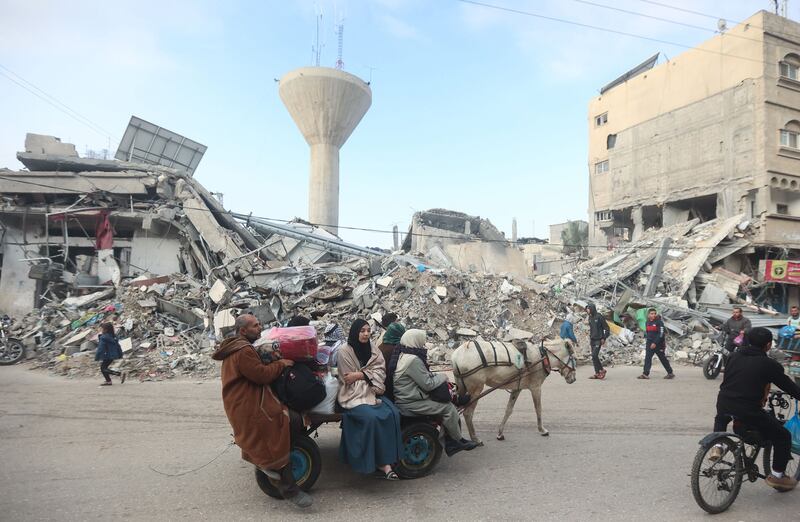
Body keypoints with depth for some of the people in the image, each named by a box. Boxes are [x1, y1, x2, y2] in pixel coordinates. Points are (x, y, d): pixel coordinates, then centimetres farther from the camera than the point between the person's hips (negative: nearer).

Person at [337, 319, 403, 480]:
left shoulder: (373, 350, 10)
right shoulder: (344, 351, -6)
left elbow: (380, 372, 0)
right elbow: (349, 380, -8)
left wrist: (361, 375, -14)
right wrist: (368, 375, -13)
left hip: (371, 393, 5)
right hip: (354, 396, -5)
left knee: (392, 413, -22)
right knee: (372, 417, -31)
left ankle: (387, 459, -19)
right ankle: (380, 462, -17)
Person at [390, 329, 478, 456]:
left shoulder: (403, 356, 10)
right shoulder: (413, 360, -23)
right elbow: (428, 384, -20)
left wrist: (436, 375, 5)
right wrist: (442, 376, -3)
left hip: (407, 397, 11)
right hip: (411, 404, -11)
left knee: (446, 403, 10)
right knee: (449, 408, -7)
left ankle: (450, 443, 13)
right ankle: (459, 440, 12)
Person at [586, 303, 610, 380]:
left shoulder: (599, 317, -12)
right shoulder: (590, 318, 10)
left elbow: (606, 328, -9)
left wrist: (604, 338, -12)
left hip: (598, 340, -8)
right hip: (592, 340, 8)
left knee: (594, 355, -15)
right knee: (594, 357, 6)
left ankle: (602, 370, 2)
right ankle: (597, 373, 12)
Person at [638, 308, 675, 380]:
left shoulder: (659, 322, -10)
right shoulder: (647, 323, 10)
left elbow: (661, 334, -16)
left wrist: (655, 343, -20)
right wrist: (646, 341, 15)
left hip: (658, 344, -5)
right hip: (649, 343, 5)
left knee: (663, 359, 5)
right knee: (647, 358, -5)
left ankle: (670, 373, 18)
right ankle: (645, 374, -7)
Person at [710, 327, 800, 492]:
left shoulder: (735, 356, 10)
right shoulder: (770, 365, -6)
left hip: (723, 404, 5)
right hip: (748, 411, -5)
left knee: (721, 418, 40)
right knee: (783, 436, 16)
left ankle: (717, 446, 21)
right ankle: (777, 475, 23)